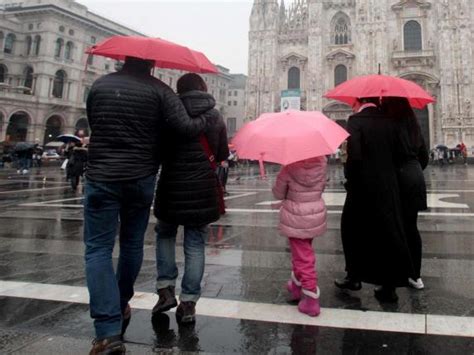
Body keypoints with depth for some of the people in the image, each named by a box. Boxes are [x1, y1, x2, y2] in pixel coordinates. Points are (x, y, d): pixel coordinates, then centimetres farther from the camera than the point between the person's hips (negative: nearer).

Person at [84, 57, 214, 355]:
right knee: (132, 244, 17)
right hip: (141, 178, 1)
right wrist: (208, 120, 7)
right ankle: (121, 308, 33)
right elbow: (185, 127, -13)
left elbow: (93, 124, 15)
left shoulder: (100, 85, 5)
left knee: (98, 249, 0)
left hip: (101, 177, 0)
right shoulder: (159, 90, -2)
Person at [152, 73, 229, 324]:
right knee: (195, 243, 7)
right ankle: (188, 303, 8)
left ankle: (166, 290, 13)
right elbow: (222, 155, 10)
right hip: (203, 188, 1)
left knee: (165, 234, 20)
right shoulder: (216, 116, 5)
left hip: (172, 186, -1)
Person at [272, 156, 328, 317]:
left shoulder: (290, 165, -17)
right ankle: (297, 285, 41)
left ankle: (311, 300, 8)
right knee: (302, 252, 23)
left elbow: (278, 194, -6)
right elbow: (321, 187, 5)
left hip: (296, 218, -5)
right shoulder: (322, 161, -7)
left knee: (303, 257, 4)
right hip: (317, 214, 5)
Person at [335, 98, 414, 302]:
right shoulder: (389, 122, 6)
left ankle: (354, 277, 23)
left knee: (353, 231, 14)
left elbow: (354, 156, -20)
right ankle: (389, 287, 18)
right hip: (388, 188, 5)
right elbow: (396, 154, 5)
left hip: (364, 188, -5)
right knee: (388, 235, 11)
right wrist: (386, 177, 13)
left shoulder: (356, 120, -10)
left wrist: (351, 182, -7)